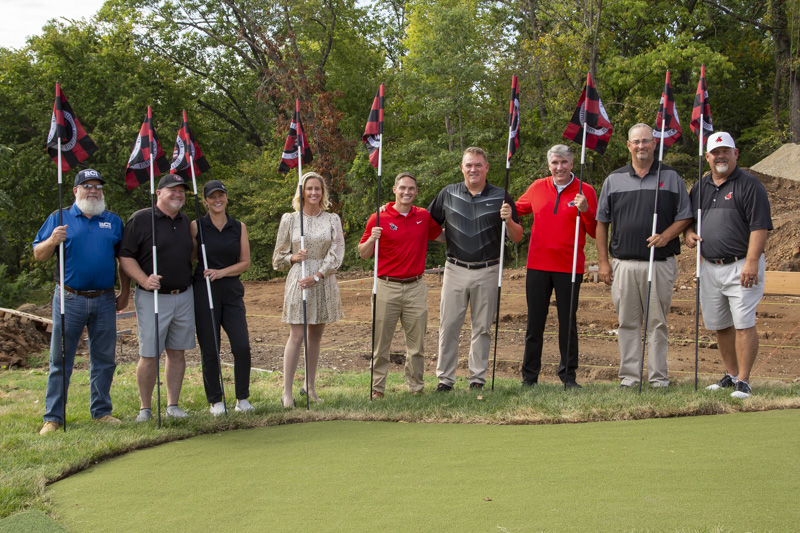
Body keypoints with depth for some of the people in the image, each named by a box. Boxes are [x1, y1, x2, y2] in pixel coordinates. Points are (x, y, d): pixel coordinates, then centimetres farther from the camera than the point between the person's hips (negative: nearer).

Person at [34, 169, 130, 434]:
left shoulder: (113, 221, 13)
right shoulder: (59, 219, 7)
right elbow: (38, 255, 4)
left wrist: (125, 292, 10)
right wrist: (53, 241, -17)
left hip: (104, 300, 2)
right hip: (70, 299, -2)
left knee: (104, 359, 7)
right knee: (60, 360, -1)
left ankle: (102, 411, 18)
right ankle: (53, 417, 5)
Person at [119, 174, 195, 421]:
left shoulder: (185, 222, 14)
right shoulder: (140, 219, -6)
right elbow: (125, 256, -9)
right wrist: (144, 280, -21)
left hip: (184, 297, 6)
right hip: (152, 298, -5)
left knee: (177, 352, 8)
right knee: (149, 355, -3)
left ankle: (173, 405, 17)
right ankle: (145, 408, 9)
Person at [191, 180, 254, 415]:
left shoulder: (239, 227, 9)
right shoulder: (196, 226, 2)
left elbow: (245, 262, 6)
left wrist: (222, 272, -8)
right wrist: (203, 271, -11)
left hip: (232, 291, 2)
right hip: (204, 292, -2)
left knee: (242, 346, -6)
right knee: (210, 350, 1)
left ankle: (242, 399, 8)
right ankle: (215, 401, 14)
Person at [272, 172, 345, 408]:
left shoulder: (332, 220, 7)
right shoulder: (289, 220, 5)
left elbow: (336, 254, -2)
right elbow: (278, 258, 8)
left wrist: (317, 276, -13)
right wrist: (294, 258, -13)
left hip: (324, 281, 2)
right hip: (298, 281, -2)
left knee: (316, 335, 8)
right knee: (296, 336, -8)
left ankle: (310, 386, 18)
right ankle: (287, 391, -5)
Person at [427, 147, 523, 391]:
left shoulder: (500, 197, 3)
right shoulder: (448, 193, 6)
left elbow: (517, 237, 3)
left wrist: (508, 220, -15)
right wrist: (449, 240, -1)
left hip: (487, 272, -1)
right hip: (456, 270, 1)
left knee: (482, 327, 6)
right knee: (448, 325, 0)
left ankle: (478, 377, 15)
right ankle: (445, 378, 8)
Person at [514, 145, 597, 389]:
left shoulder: (585, 191, 0)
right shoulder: (537, 187, 8)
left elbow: (595, 232, -2)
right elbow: (519, 208, 24)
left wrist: (585, 211, -19)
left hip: (569, 267, -2)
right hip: (538, 265, 2)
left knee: (568, 322, 5)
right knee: (535, 322, 6)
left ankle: (568, 375, 15)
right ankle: (529, 376, 15)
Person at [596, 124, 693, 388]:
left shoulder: (671, 177, 7)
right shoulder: (614, 180, 10)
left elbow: (685, 217, 7)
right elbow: (601, 222, 11)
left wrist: (666, 236, -13)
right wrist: (603, 262, 4)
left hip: (661, 263, -1)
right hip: (624, 264, 1)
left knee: (658, 322, 3)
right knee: (628, 322, 4)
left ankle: (658, 376, 10)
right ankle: (629, 374, 11)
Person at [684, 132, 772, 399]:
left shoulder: (749, 185, -5)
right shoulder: (700, 187, 15)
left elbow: (760, 226, -12)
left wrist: (751, 262, -20)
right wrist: (689, 233, 3)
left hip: (741, 266, -6)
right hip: (710, 267, 7)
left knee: (744, 323, -9)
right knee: (719, 324, 12)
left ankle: (743, 381, -3)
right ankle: (731, 374, 25)